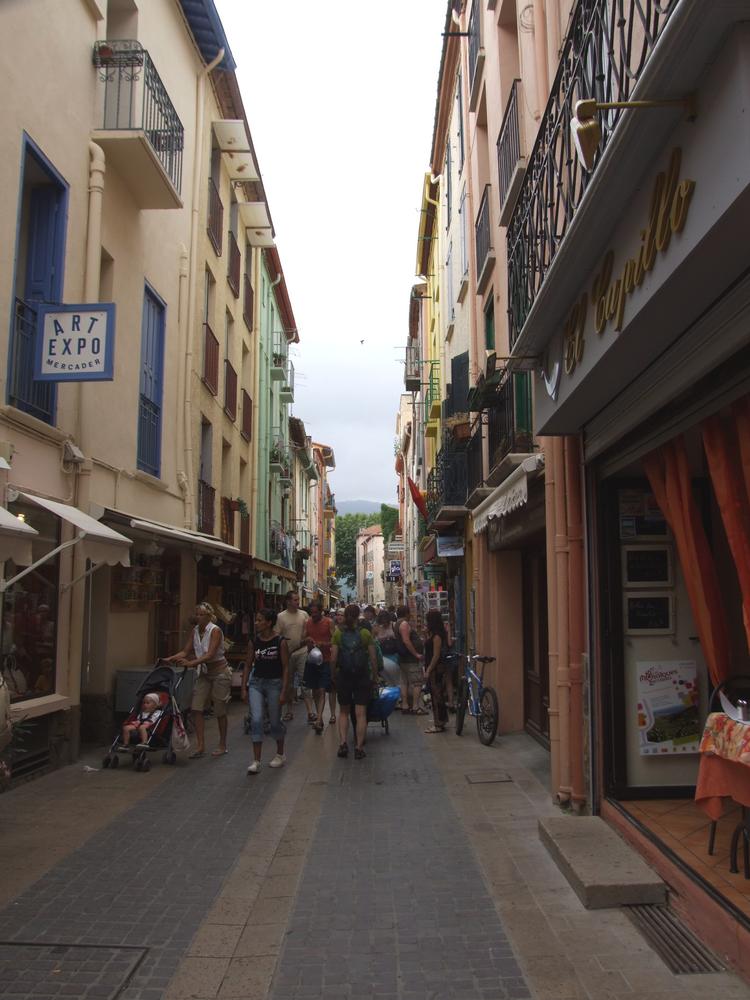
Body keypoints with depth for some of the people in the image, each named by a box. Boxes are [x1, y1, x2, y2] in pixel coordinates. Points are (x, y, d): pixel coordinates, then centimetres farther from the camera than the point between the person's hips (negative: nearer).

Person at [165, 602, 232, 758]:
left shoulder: (215, 631, -19)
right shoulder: (195, 631, 1)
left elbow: (210, 655, -29)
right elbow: (185, 651, 0)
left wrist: (191, 663, -40)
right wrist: (169, 659, -15)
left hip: (219, 672, -6)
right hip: (204, 672, 6)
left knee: (219, 711, 3)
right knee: (196, 707, -4)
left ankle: (222, 746, 18)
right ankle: (200, 746, 2)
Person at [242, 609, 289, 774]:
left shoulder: (280, 642, -9)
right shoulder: (254, 641, 2)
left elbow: (286, 668, -7)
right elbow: (248, 665, 8)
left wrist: (284, 691, -11)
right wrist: (244, 688, 3)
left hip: (274, 683, -3)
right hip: (256, 682, 3)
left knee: (275, 721, 8)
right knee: (256, 720, -9)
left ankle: (280, 754, 32)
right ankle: (256, 761, -4)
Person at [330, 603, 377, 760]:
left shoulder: (338, 634, -5)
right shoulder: (365, 634, -6)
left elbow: (333, 659, -8)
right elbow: (373, 659, -6)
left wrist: (334, 675, 6)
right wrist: (374, 676, 6)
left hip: (343, 676, 1)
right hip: (362, 677, -1)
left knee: (343, 712, 16)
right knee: (361, 713, 4)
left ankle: (343, 743, 2)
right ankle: (359, 748, 1)